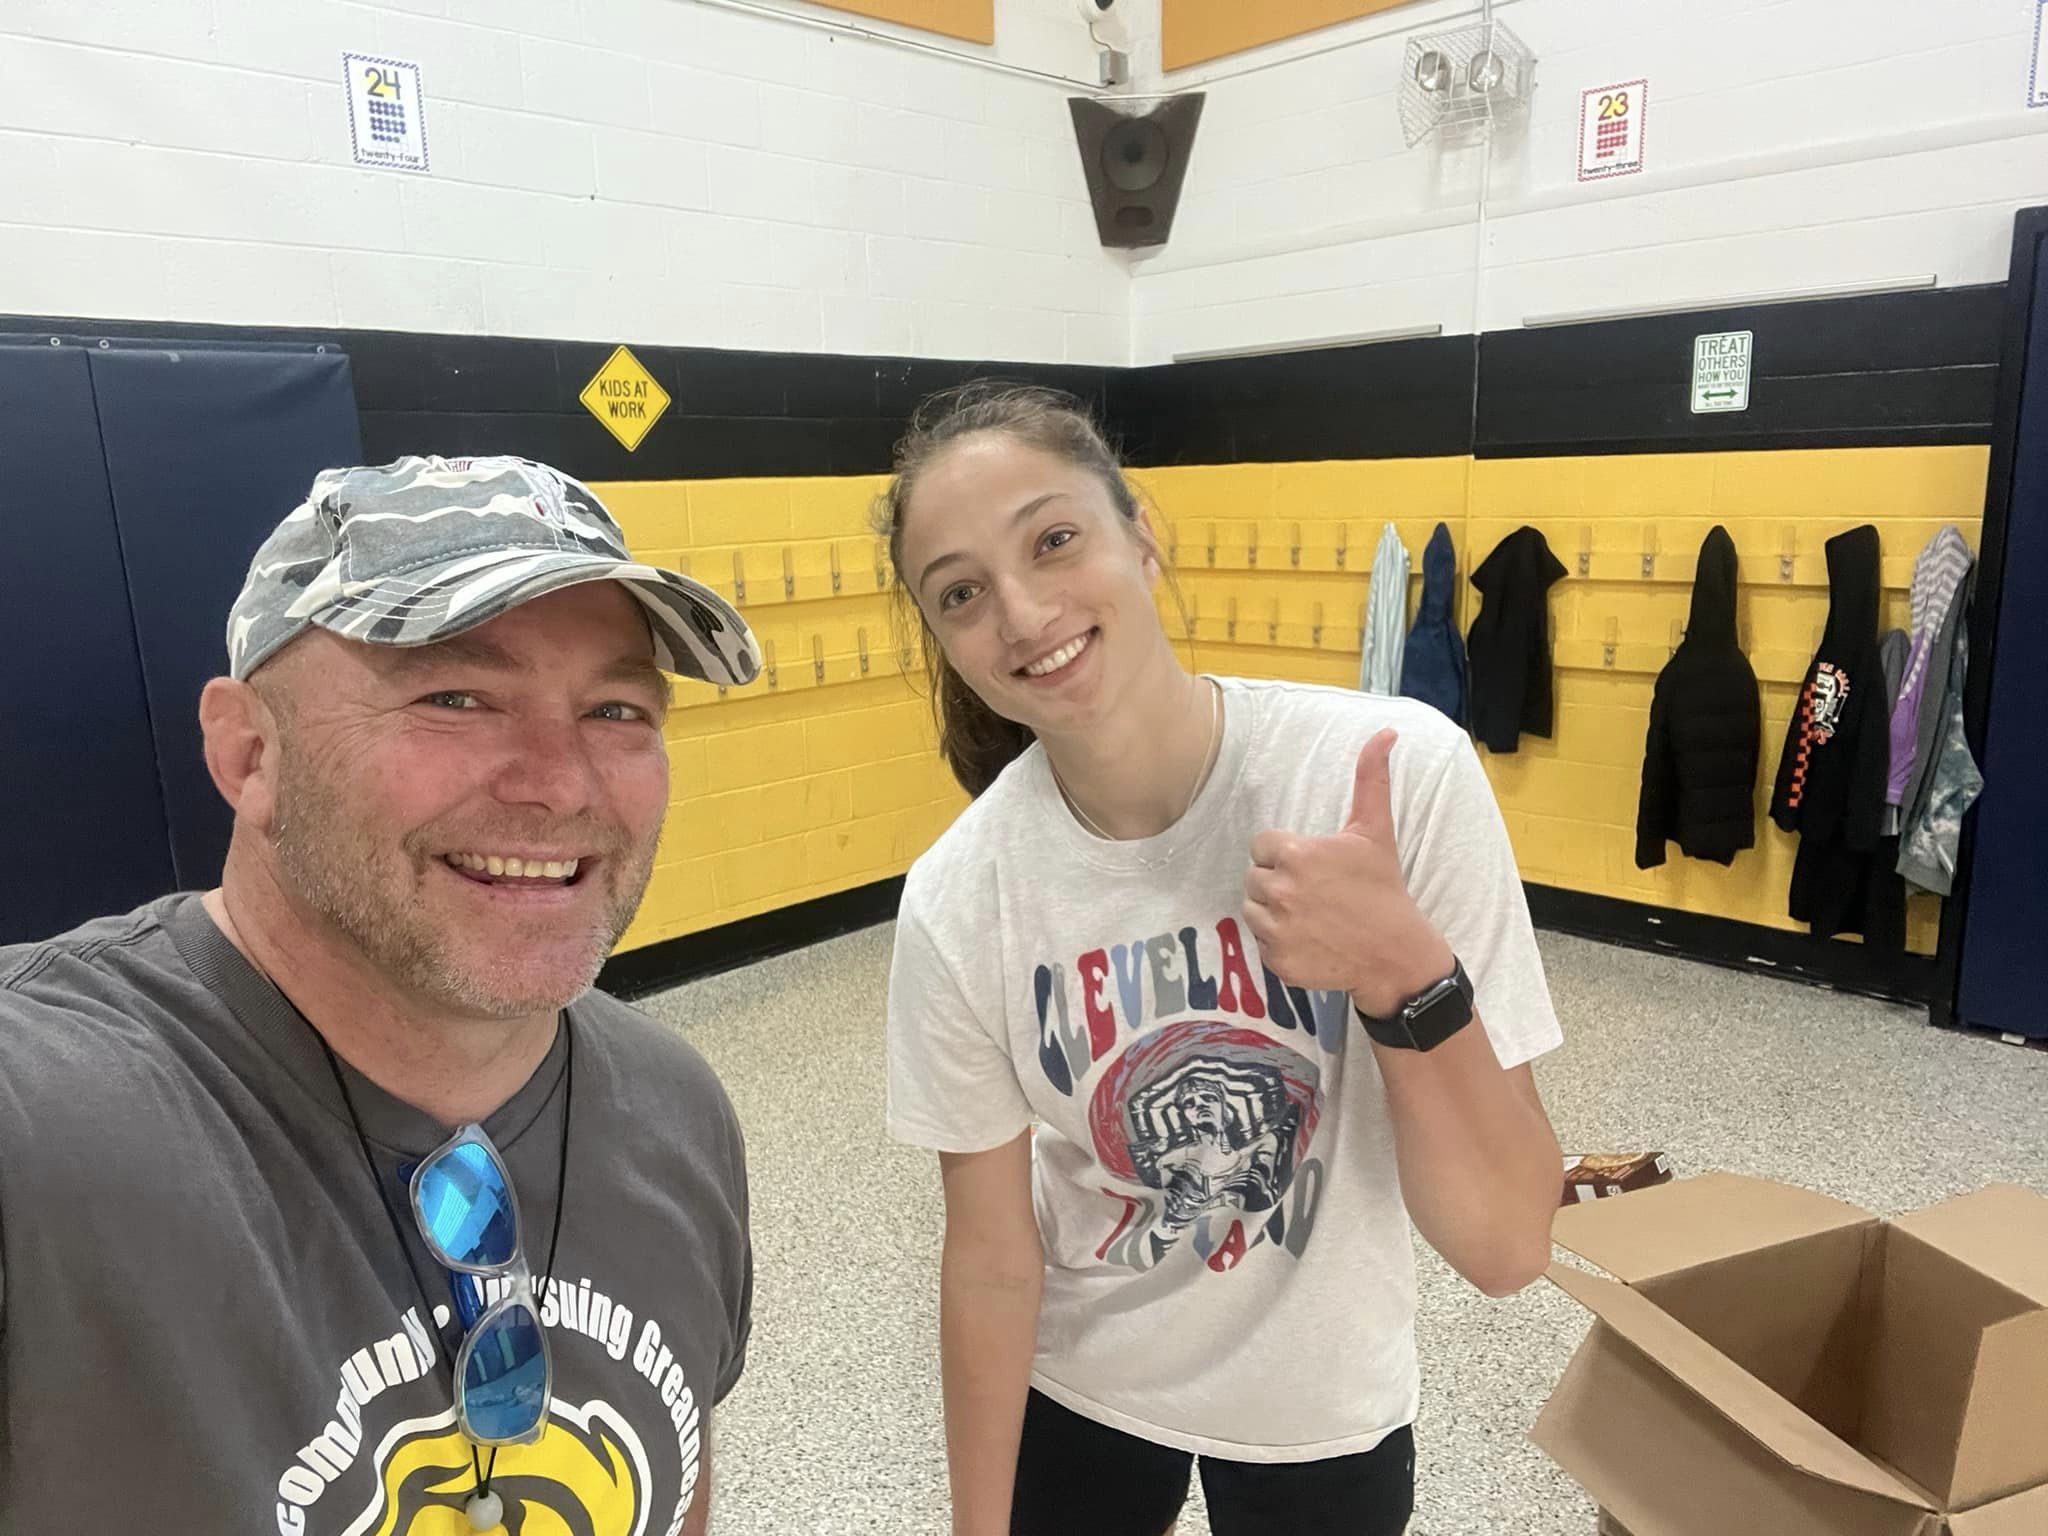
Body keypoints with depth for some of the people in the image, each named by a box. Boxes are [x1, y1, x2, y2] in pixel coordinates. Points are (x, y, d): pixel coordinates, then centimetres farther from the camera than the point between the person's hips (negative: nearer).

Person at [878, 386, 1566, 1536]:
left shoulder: (1398, 773, -27)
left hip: (1318, 1400, 0)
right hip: (1067, 1387, 1)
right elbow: (991, 1257, -8)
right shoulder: (958, 902, -22)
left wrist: (1404, 973, -37)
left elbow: (1507, 1248, -22)